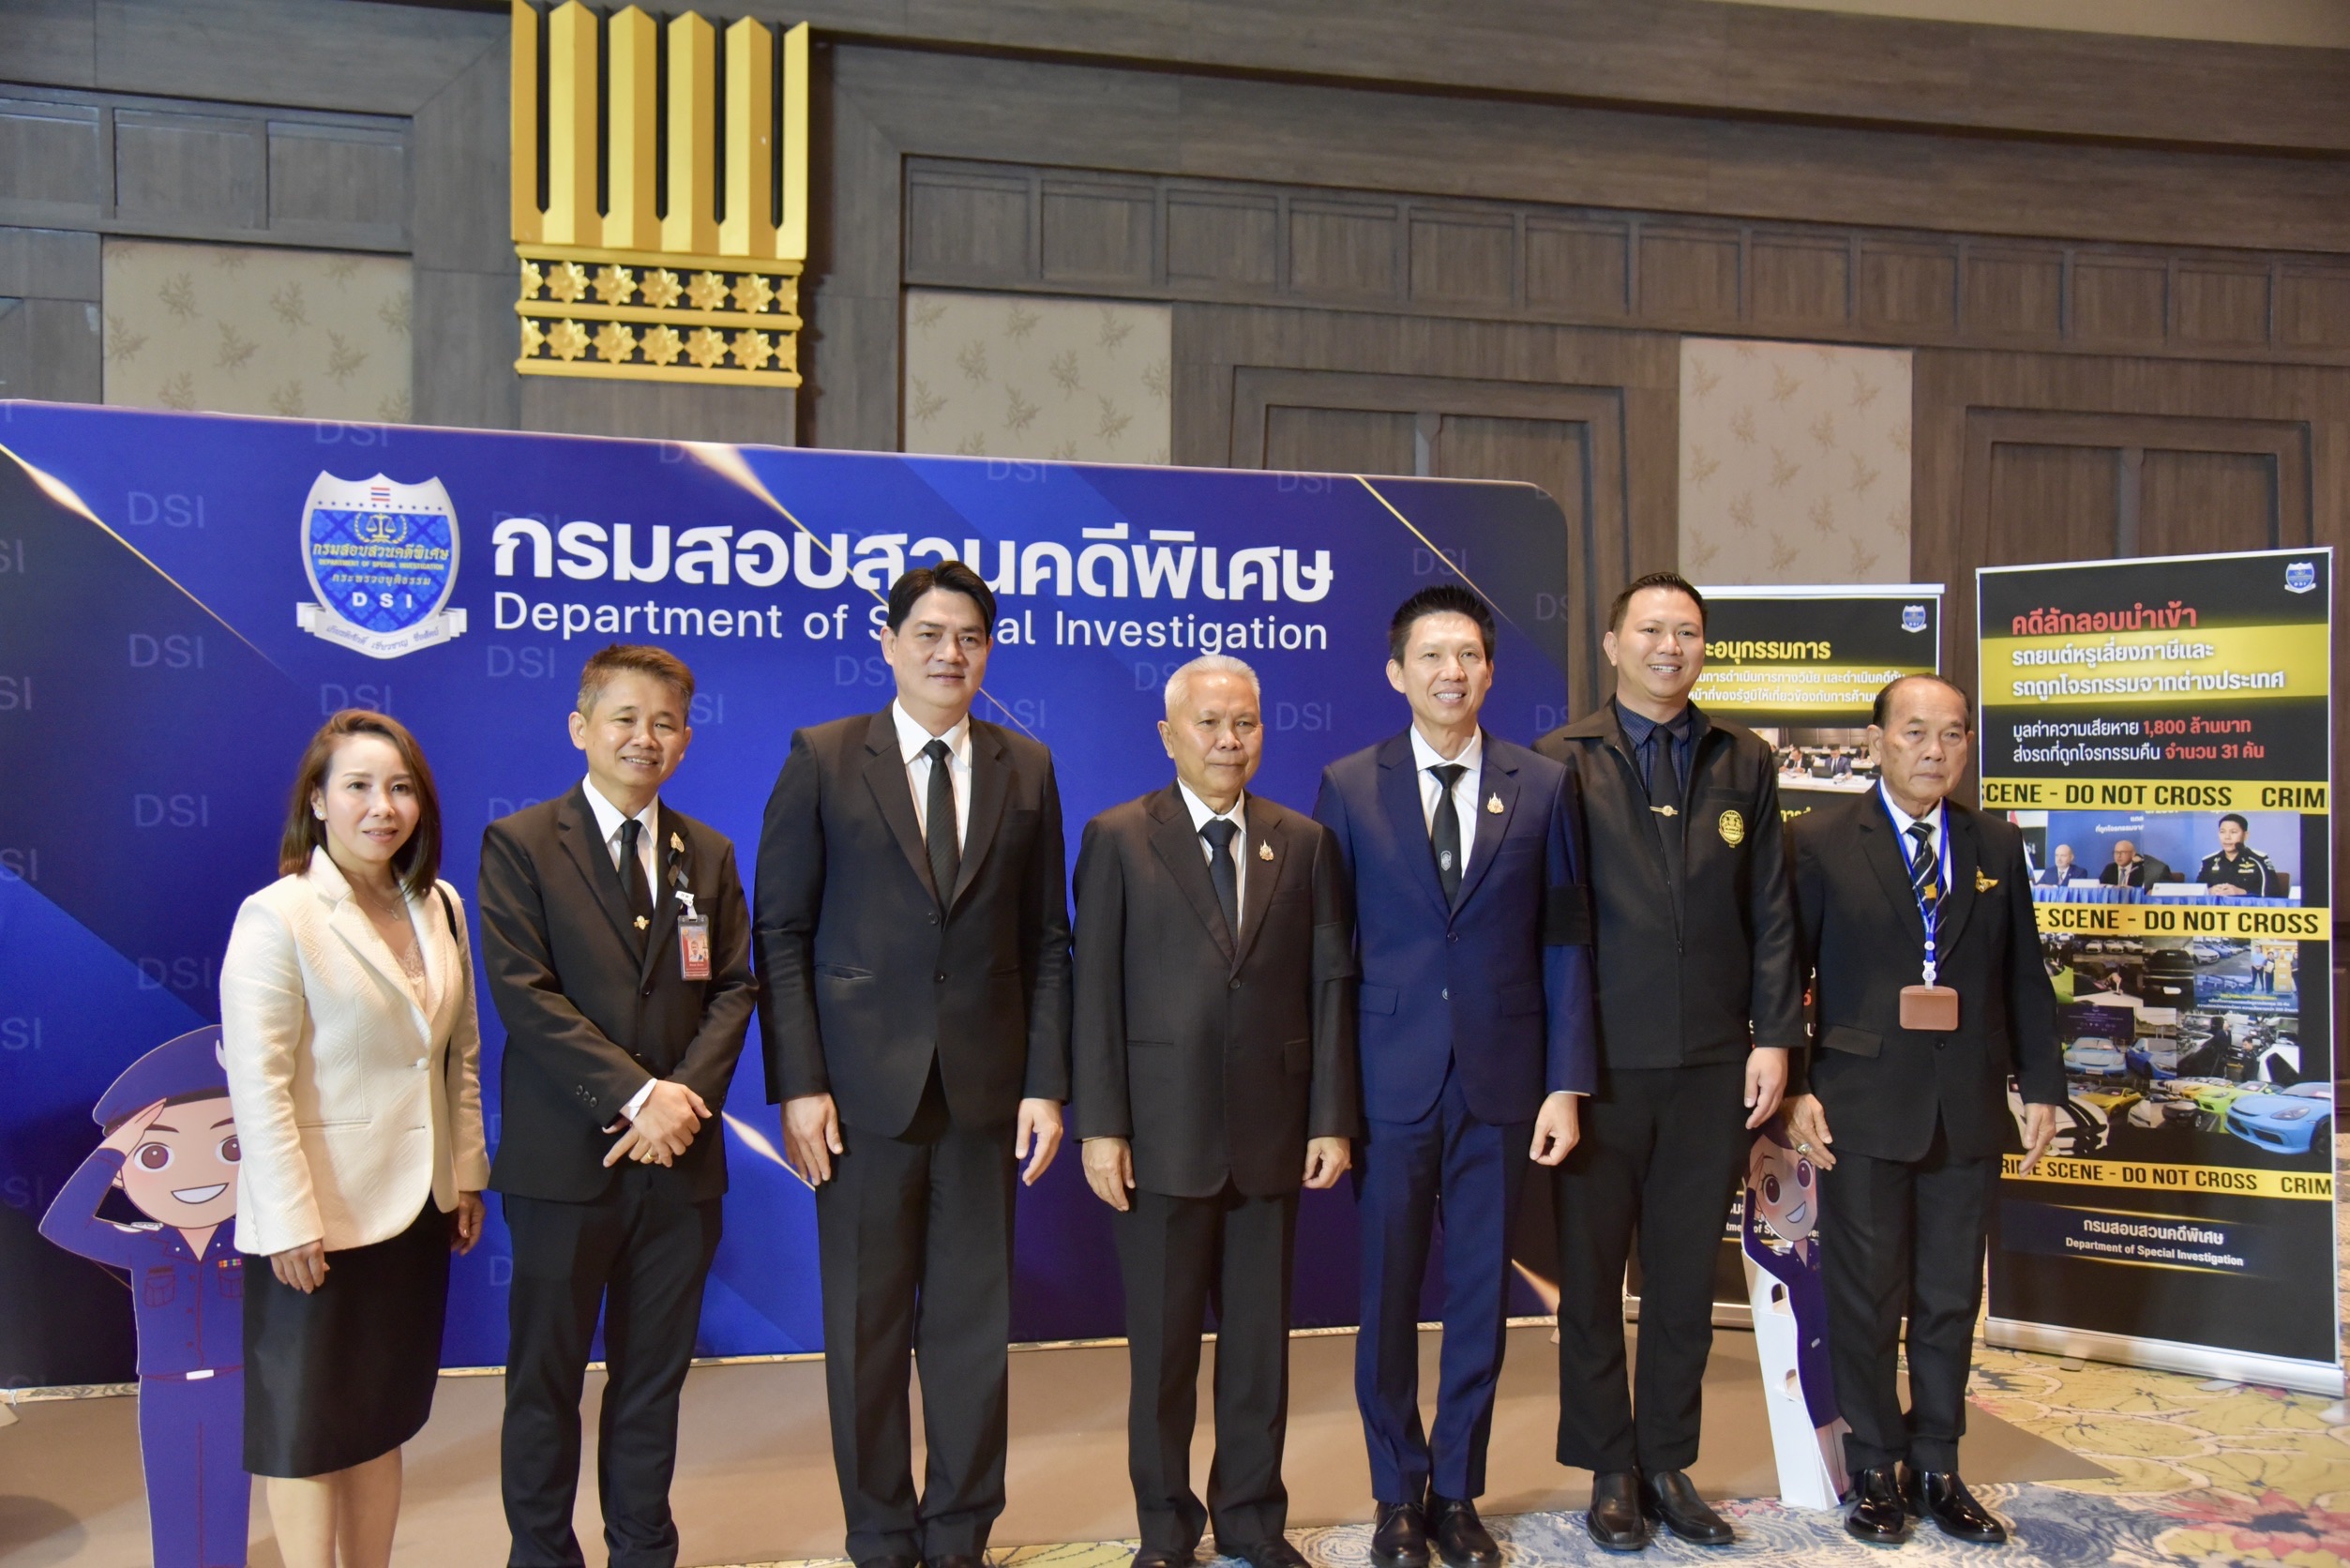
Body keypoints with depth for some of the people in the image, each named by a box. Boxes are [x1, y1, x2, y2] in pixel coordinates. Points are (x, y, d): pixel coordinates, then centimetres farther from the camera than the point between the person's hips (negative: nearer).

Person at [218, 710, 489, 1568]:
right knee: (308, 1430, 10)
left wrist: (467, 1174, 8)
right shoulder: (277, 916, -14)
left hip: (414, 1208, 6)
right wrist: (291, 1223, -17)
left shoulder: (439, 906, 4)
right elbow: (257, 1082, -16)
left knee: (382, 1418, 17)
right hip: (318, 1219, -6)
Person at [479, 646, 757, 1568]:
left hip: (680, 1159, 3)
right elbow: (523, 993, -11)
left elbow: (733, 989, 5)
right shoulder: (519, 844, -2)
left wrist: (687, 1093, -11)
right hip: (565, 1158, -3)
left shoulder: (709, 855, 10)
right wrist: (634, 1094, -17)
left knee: (653, 1378, 14)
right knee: (545, 1379, 9)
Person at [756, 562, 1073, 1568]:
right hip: (864, 1089, -2)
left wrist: (1045, 1084, 0)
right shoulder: (823, 760, 0)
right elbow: (781, 935, -2)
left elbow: (1046, 944, 6)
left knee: (975, 1324, 11)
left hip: (986, 1089, 2)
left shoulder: (1026, 769, 7)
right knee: (867, 1329, 9)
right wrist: (797, 1084, -9)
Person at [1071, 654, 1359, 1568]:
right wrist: (1100, 1125, -8)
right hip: (1162, 1131, -2)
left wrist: (1332, 1118, -1)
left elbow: (1331, 985, 4)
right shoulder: (1118, 839, 0)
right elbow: (1096, 990, -4)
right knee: (1162, 1341, 9)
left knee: (1260, 1337, 12)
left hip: (1272, 1130, 2)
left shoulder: (1305, 843, 7)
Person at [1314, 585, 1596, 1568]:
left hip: (1501, 1080, 1)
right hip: (1391, 1079, -1)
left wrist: (1566, 1083, -2)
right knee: (1388, 1294, 9)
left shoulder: (1543, 787, 3)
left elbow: (1564, 943, 3)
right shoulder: (1348, 787, 0)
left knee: (1481, 1293, 11)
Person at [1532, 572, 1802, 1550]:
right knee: (1591, 1273, 8)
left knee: (1687, 1276, 11)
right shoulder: (1561, 760, -1)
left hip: (1713, 1065, 3)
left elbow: (1770, 911, 8)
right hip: (1601, 1061, -2)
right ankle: (1610, 1472, 23)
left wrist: (1774, 1035, 1)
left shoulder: (1744, 762, 9)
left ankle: (1668, 1465, 26)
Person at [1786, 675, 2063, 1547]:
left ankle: (1936, 1468, 26)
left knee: (1952, 1301, 11)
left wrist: (2041, 1087, 6)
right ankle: (1875, 1472, 20)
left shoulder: (1998, 847, 9)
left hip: (1969, 1111, 4)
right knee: (1867, 1301, 5)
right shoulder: (1820, 843, -2)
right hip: (1862, 1108, -3)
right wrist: (1795, 1087, -10)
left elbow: (2025, 978, 11)